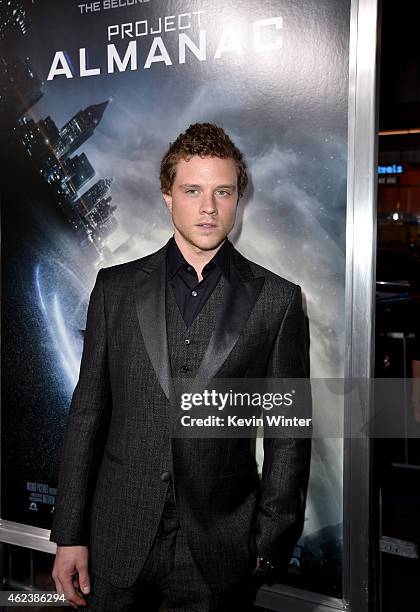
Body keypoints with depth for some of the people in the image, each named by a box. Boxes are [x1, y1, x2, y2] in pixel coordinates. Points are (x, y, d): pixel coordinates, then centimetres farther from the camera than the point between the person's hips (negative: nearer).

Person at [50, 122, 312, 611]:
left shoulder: (277, 299, -3)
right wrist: (70, 535, 0)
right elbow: (88, 413, 1)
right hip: (118, 541, 1)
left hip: (219, 550, -1)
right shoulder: (116, 287, 1)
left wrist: (271, 544, -2)